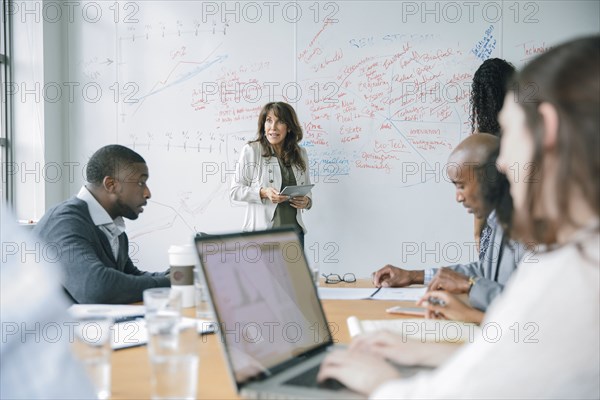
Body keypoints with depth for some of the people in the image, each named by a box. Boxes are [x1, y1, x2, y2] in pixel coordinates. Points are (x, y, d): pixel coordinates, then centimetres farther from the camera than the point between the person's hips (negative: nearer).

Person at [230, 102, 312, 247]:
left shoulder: (300, 153, 11)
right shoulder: (251, 150, -3)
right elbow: (235, 190, -3)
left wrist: (306, 201, -2)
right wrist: (263, 192, -18)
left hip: (294, 230, 4)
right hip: (261, 230, -4)